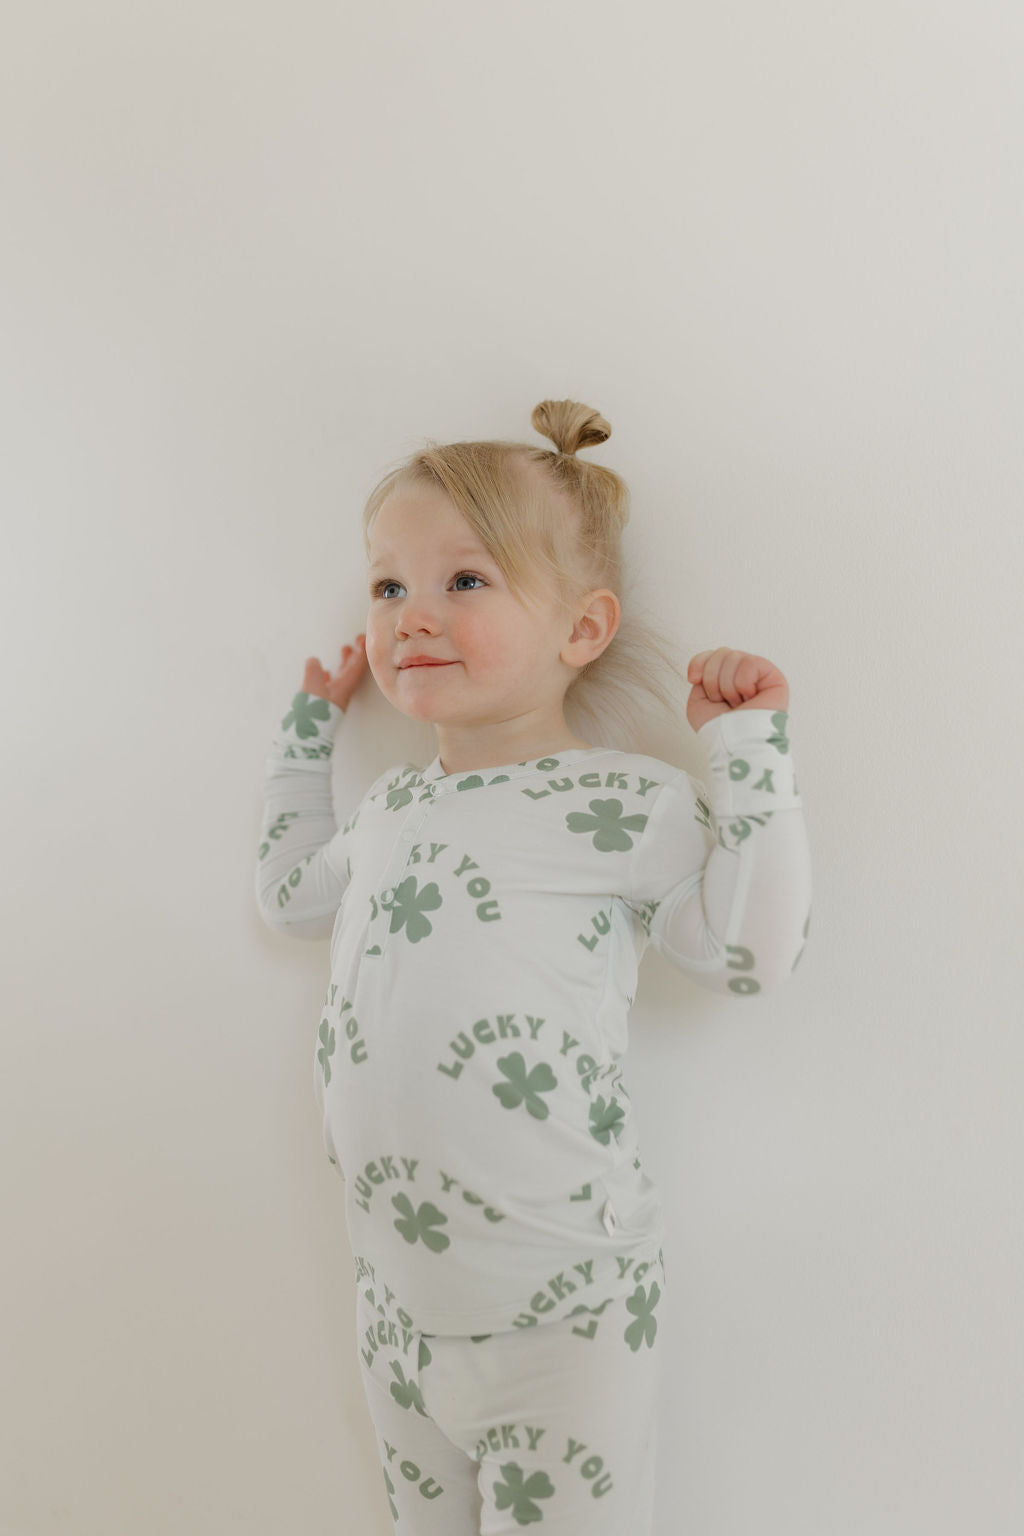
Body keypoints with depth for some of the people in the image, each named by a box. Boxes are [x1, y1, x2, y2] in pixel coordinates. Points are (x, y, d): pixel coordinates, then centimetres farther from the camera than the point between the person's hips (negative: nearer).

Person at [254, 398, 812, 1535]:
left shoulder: (622, 802, -13)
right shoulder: (394, 805, 6)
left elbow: (751, 951, -19)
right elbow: (290, 895, 24)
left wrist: (749, 747, -20)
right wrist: (308, 726, 24)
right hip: (396, 1292, 6)